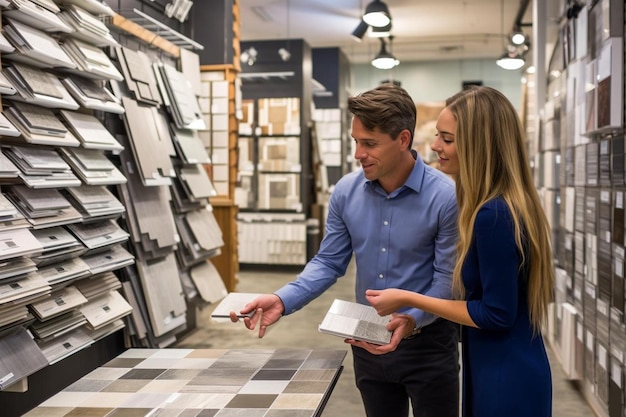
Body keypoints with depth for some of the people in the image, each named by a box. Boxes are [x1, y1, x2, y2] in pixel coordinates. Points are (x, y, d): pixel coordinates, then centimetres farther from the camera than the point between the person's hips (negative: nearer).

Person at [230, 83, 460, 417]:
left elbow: (449, 278, -16)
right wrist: (282, 300, -15)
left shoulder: (446, 196, -19)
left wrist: (412, 320, -31)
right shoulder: (346, 191, -6)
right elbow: (328, 262, -1)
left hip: (427, 341, -4)